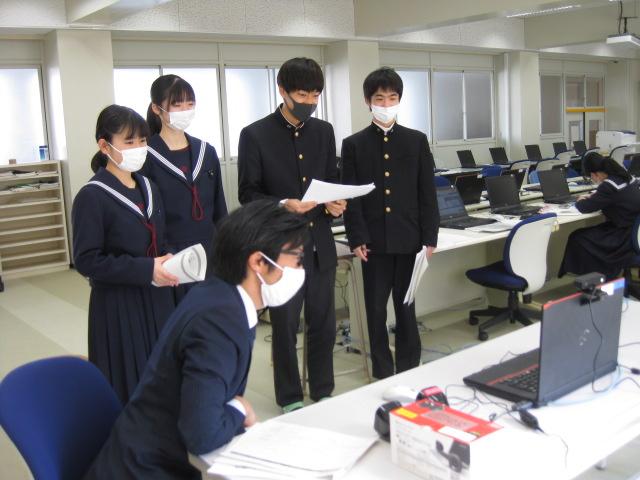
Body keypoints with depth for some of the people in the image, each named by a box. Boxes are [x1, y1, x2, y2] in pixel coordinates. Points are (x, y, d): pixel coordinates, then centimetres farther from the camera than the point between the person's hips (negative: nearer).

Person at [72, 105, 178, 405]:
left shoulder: (148, 188, 10)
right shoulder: (91, 197, -12)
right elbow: (87, 261, -17)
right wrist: (146, 270, -23)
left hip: (157, 300, 6)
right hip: (118, 306, -6)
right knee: (128, 384, 2)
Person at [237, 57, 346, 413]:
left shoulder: (324, 131, 8)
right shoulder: (256, 135, -6)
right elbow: (248, 193, -6)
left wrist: (336, 203, -7)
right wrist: (282, 206, -23)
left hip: (320, 245, 4)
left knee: (324, 324, 13)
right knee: (286, 326, 9)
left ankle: (323, 394, 31)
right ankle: (290, 398, 27)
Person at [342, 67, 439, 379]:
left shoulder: (417, 141, 6)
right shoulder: (353, 144, 2)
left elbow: (427, 193, 4)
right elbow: (350, 197, -1)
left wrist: (430, 237, -1)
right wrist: (356, 239, -8)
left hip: (408, 238, 1)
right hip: (374, 240, -1)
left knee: (406, 307, 10)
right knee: (376, 309, 6)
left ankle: (409, 371, 24)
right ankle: (382, 374, 20)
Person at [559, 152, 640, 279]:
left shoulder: (609, 185, -23)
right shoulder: (624, 176, 3)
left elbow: (585, 208, -14)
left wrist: (580, 201, 6)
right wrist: (593, 197, 13)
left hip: (629, 240, -9)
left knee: (576, 238, -1)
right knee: (589, 232, 18)